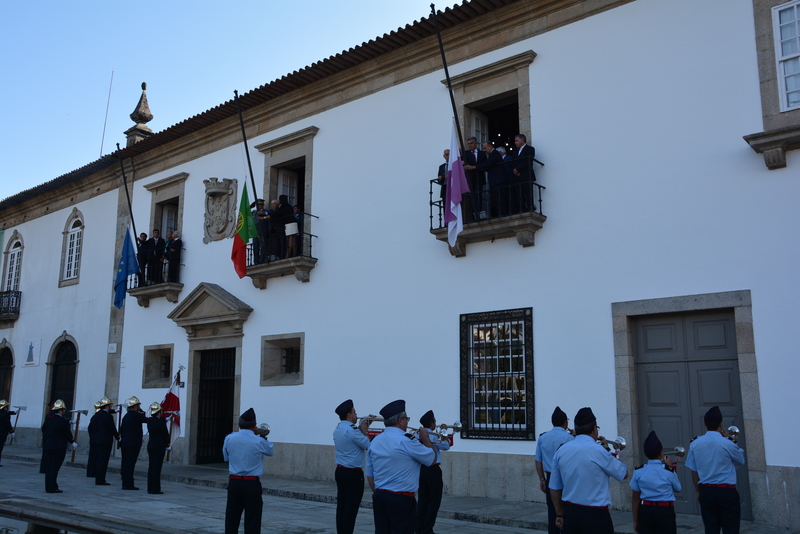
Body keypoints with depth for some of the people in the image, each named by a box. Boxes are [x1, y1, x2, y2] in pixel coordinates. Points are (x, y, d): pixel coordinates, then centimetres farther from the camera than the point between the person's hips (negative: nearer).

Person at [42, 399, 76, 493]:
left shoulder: (48, 419, 6)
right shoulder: (63, 422, -15)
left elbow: (43, 430, 17)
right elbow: (68, 434, -9)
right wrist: (72, 443, 7)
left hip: (47, 446, 7)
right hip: (58, 448, -7)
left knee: (48, 467, 11)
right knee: (54, 468, -3)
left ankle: (48, 487, 17)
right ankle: (52, 488, 0)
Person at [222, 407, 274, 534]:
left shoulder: (229, 438, -3)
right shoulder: (259, 441, -11)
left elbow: (226, 457, 13)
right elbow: (271, 452, 10)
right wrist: (263, 436, 14)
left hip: (234, 482, 3)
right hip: (252, 485, -3)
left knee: (231, 519, 11)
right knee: (252, 522, 3)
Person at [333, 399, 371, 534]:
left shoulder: (337, 429, 11)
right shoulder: (352, 430, -19)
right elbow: (368, 446, -14)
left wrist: (363, 426, 15)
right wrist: (364, 430, -2)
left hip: (340, 471, 9)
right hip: (353, 473, -9)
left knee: (341, 505, 11)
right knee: (351, 507, -3)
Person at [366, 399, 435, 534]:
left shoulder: (374, 442, 7)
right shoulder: (407, 442, -14)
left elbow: (369, 476, 13)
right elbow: (432, 459, -3)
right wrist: (425, 438, 11)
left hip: (379, 497, 7)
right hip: (402, 500, -7)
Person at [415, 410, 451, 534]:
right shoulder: (432, 436, -15)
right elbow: (446, 446, -5)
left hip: (421, 469, 7)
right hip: (432, 469, -7)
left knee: (422, 499, 12)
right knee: (434, 501, 2)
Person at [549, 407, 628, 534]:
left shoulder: (561, 451, 1)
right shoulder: (599, 451, -13)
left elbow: (554, 489, 7)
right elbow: (624, 474, 3)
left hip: (570, 513, 5)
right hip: (595, 514, -5)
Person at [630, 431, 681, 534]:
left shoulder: (639, 472, -3)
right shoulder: (668, 471, -9)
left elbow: (635, 498, 1)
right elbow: (678, 488, 11)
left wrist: (635, 521, 10)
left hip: (645, 511, 2)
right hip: (665, 512, -2)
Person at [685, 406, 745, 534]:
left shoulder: (695, 444, -2)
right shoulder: (727, 443, -12)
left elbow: (694, 471, 5)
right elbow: (741, 460, 9)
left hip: (706, 491, 4)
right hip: (726, 491, -3)